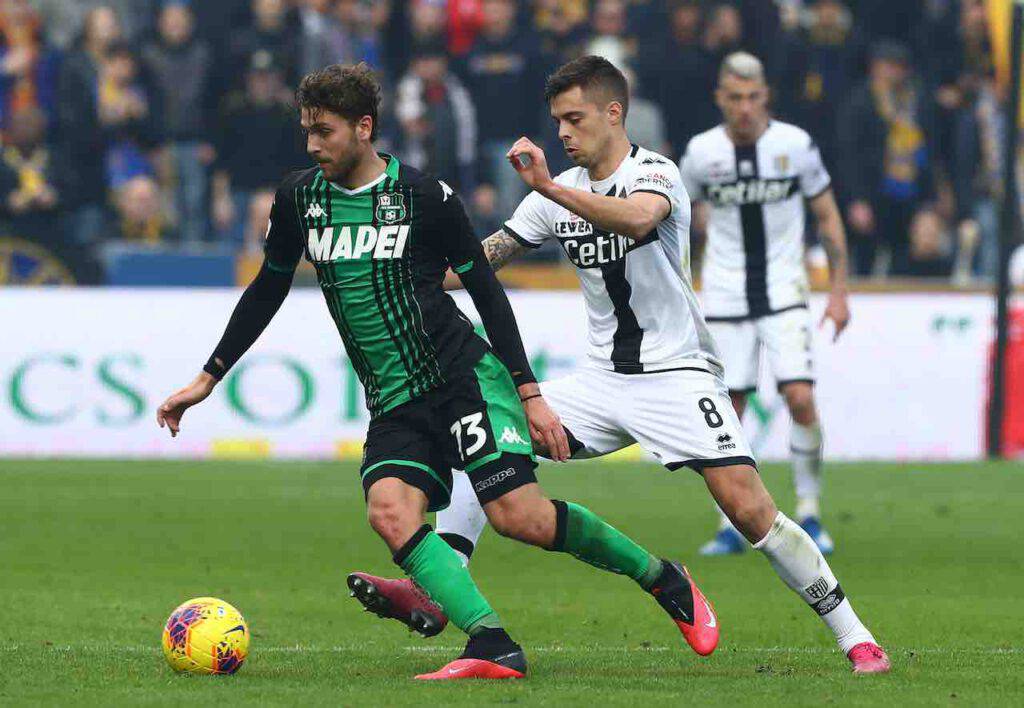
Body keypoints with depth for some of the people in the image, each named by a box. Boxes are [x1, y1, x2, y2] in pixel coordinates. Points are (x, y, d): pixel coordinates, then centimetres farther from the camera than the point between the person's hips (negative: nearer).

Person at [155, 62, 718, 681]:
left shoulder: (425, 196, -7)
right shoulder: (300, 198, 6)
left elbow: (487, 291, -1)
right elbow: (267, 292, 20)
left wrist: (530, 392, -5)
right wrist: (207, 380, 19)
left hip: (464, 375, -4)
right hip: (393, 405, 4)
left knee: (519, 514, -17)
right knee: (389, 511, -24)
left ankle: (663, 578, 6)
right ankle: (495, 648, -31)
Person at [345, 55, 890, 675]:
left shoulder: (654, 173, -12)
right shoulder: (562, 194, 9)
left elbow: (638, 217, -37)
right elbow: (487, 256, 15)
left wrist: (548, 187, -43)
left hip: (678, 373, -7)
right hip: (604, 383, 7)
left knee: (749, 509, -18)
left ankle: (854, 635, -7)